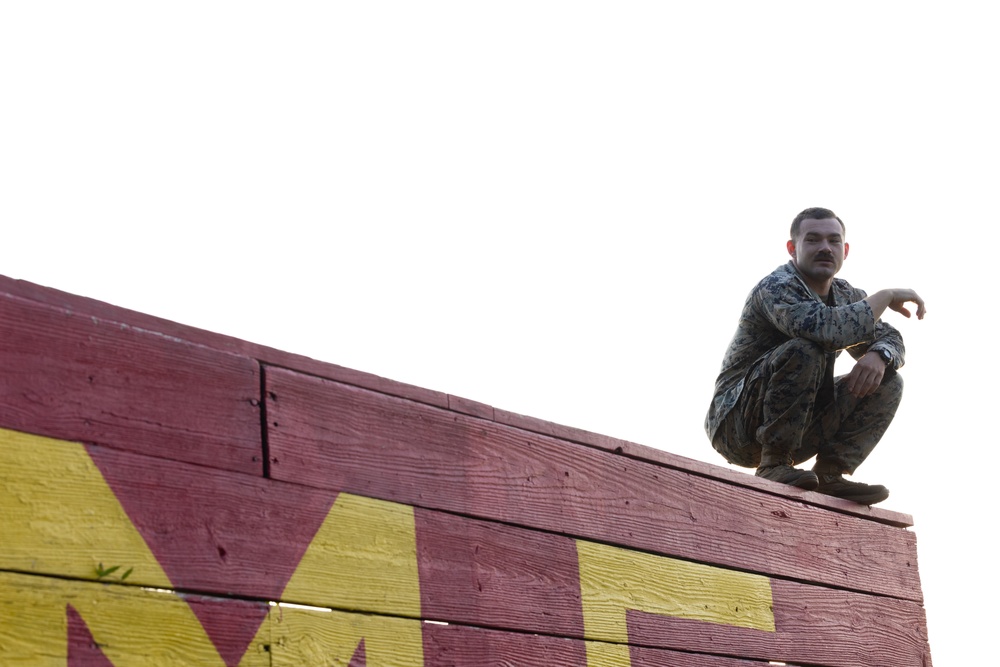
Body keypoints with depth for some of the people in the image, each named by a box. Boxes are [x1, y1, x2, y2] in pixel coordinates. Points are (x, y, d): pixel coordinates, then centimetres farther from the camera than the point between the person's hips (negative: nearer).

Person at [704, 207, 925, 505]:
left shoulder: (845, 295, 8)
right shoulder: (776, 288, -18)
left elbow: (890, 339, 9)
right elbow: (828, 329, -36)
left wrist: (880, 355, -17)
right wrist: (886, 296, -22)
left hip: (800, 423, 8)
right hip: (736, 422, -8)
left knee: (887, 384, -1)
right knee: (804, 350, -31)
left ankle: (829, 475, -8)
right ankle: (774, 464, -25)